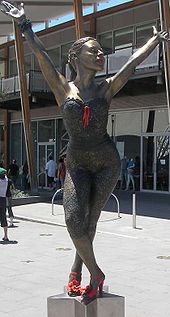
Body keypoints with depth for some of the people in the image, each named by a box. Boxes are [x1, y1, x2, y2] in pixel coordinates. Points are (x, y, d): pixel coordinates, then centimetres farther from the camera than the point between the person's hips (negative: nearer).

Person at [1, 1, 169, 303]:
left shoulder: (106, 88, 3)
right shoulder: (63, 88, 0)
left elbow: (134, 61, 8)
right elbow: (42, 56, -5)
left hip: (107, 162, 1)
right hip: (77, 164, 0)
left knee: (90, 219, 1)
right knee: (74, 220, -15)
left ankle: (77, 271, 21)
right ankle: (95, 273, 3)